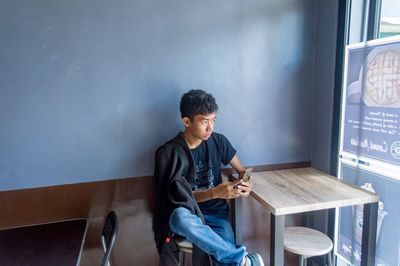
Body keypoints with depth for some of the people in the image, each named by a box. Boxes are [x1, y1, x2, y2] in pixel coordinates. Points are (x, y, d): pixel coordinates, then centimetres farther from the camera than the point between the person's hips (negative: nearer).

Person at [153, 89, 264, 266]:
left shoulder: (218, 141, 1)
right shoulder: (168, 152, -10)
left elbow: (241, 170, 12)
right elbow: (177, 196, -11)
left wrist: (246, 183, -12)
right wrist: (215, 193, -24)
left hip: (216, 212, 2)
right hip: (187, 213, -1)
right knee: (180, 217, -39)